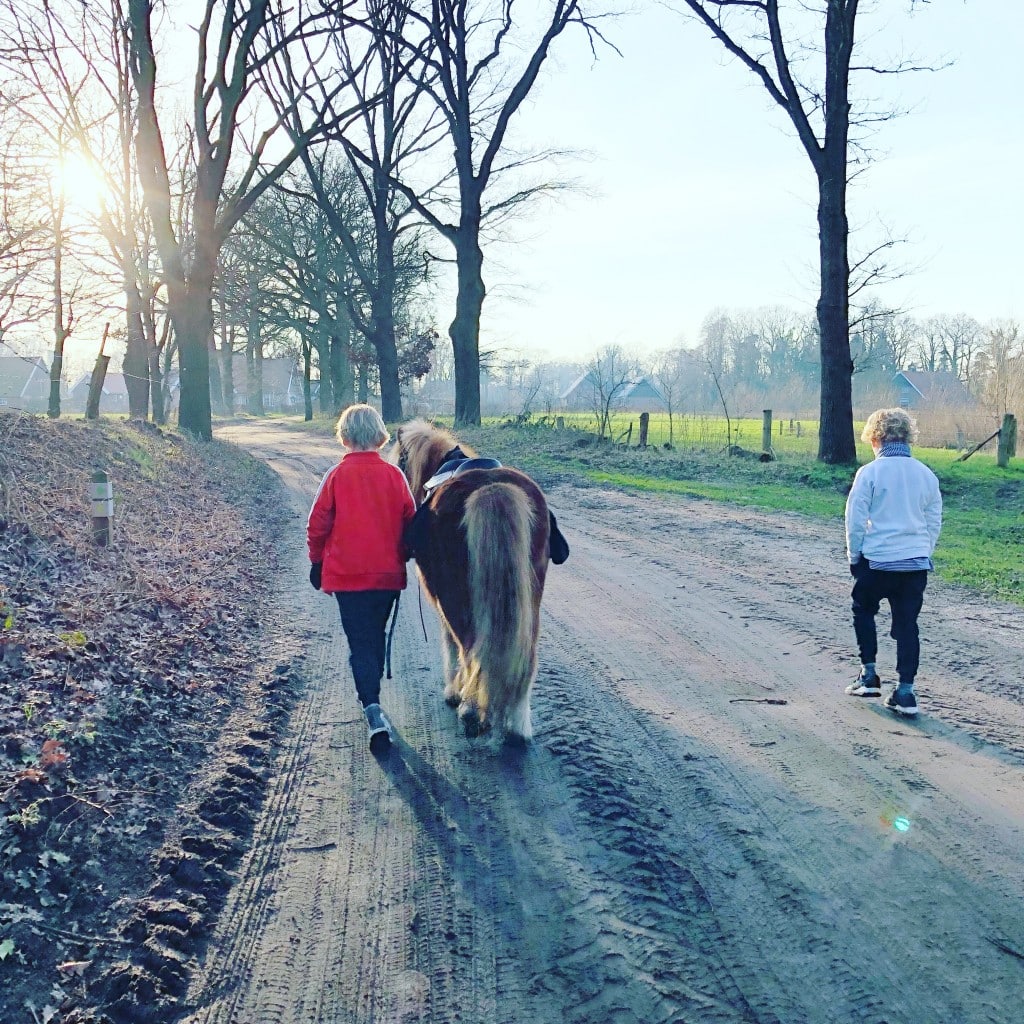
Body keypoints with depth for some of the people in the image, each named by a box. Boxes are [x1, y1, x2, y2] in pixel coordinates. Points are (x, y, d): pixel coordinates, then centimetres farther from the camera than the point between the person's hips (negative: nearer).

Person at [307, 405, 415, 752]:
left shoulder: (337, 476, -8)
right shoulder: (394, 475, -2)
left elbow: (318, 525, -4)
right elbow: (410, 522, 3)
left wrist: (317, 560, 11)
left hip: (347, 575, -3)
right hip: (388, 574, 3)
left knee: (360, 643, -3)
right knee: (376, 636, 21)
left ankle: (373, 709, -19)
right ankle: (371, 694, 36)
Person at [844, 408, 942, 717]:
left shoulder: (869, 473, -9)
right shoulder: (926, 475, 5)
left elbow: (856, 520, -7)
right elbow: (934, 523, 11)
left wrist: (854, 556, 5)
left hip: (877, 560, -3)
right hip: (917, 563, 3)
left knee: (864, 610, 20)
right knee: (907, 624, 8)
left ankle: (869, 675, 18)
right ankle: (905, 692, 6)